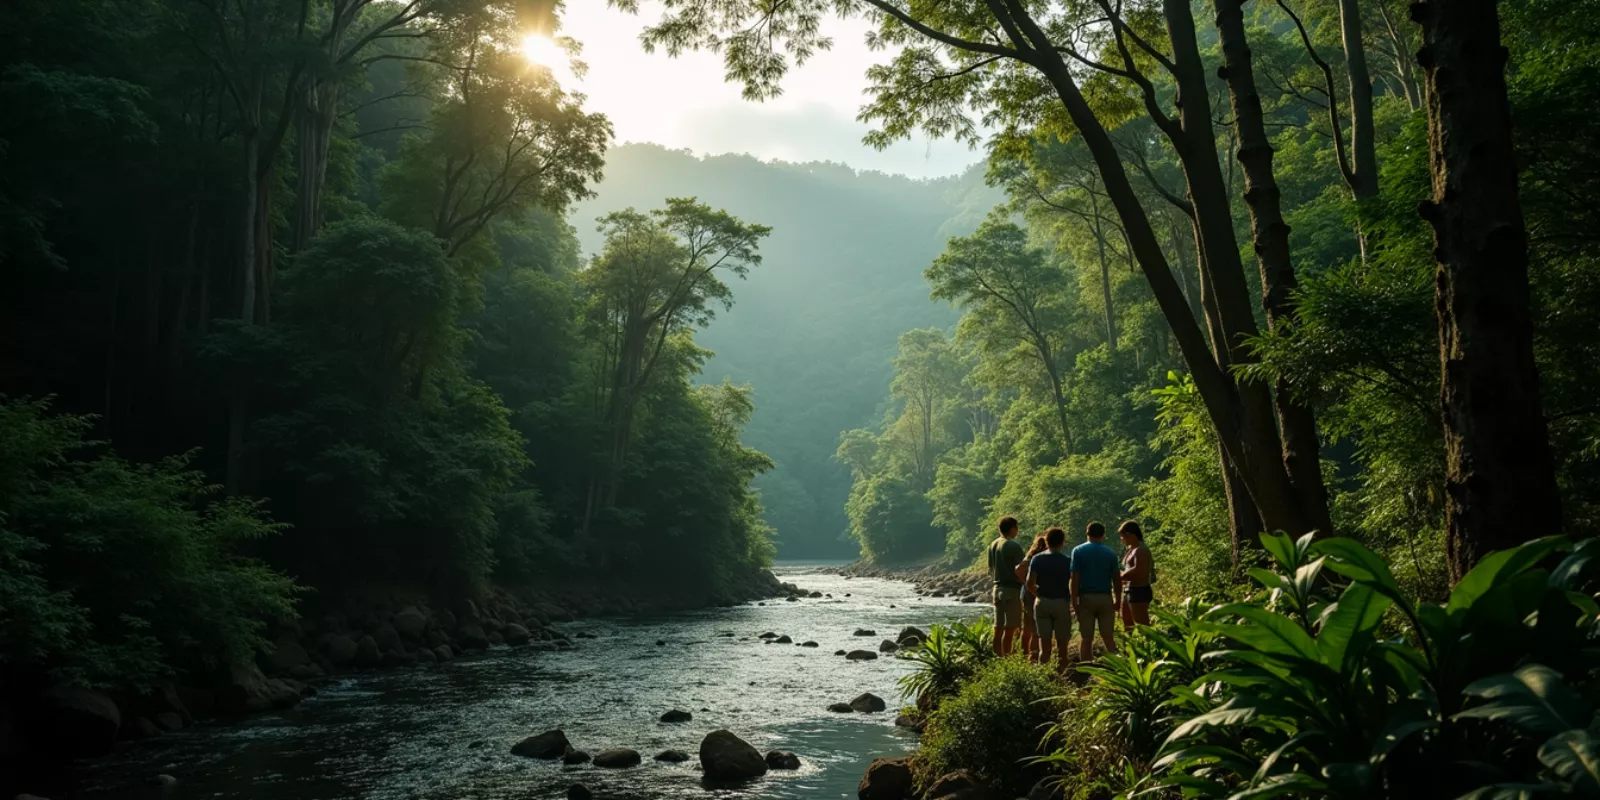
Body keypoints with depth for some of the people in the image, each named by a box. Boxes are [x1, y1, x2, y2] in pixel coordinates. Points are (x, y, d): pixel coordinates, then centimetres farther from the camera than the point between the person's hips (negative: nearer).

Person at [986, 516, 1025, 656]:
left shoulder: (992, 545, 9)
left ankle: (998, 657, 13)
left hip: (998, 588, 7)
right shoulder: (1014, 546, -13)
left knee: (998, 627, 10)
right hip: (1012, 589, -7)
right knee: (1010, 628, -5)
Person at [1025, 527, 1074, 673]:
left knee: (1044, 644, 5)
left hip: (1042, 603, 2)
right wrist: (1072, 600, 6)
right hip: (1061, 603, -2)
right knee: (1062, 644, 6)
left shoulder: (1036, 559, 1)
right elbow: (1073, 584, -11)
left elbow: (1030, 584, -4)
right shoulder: (1067, 560, -4)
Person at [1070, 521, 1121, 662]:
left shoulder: (1078, 551, -2)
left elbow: (1075, 578, -8)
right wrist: (1118, 600, 14)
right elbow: (1117, 579, 4)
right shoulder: (1110, 553, 4)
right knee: (1109, 638, 9)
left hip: (1086, 598, -1)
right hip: (1105, 598, 1)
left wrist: (1074, 600, -5)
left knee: (1087, 639, 3)